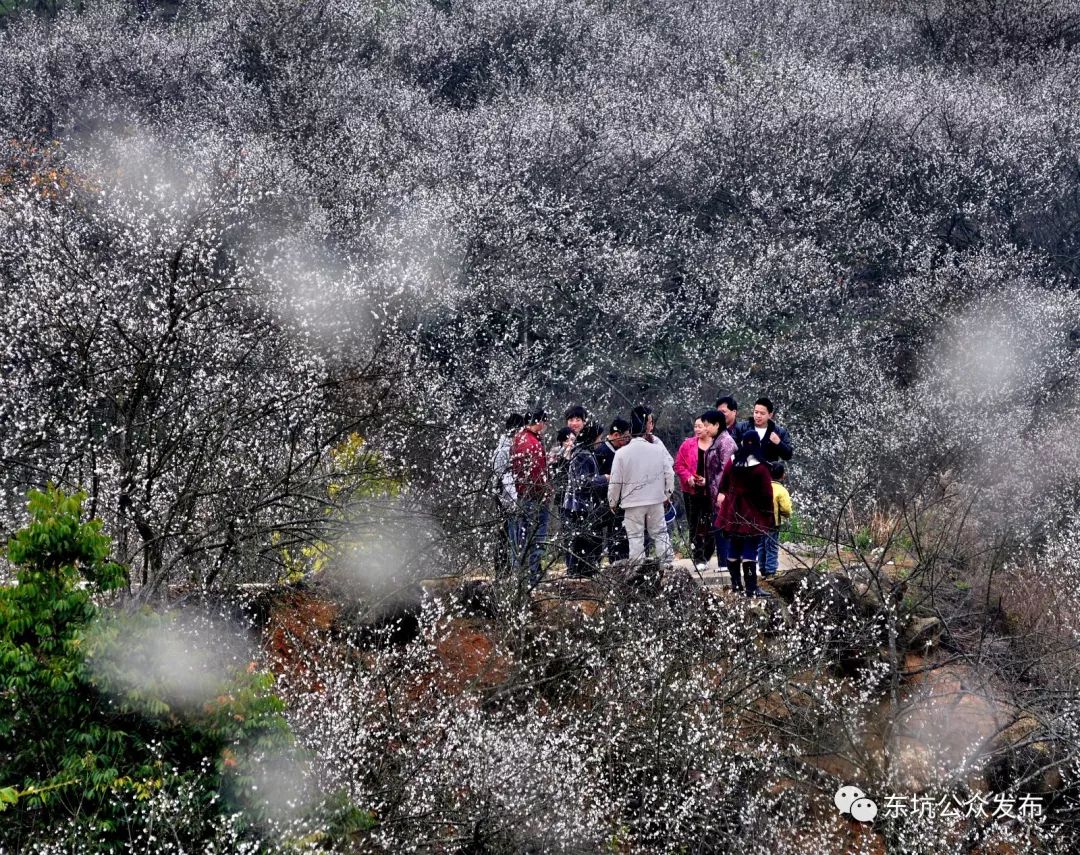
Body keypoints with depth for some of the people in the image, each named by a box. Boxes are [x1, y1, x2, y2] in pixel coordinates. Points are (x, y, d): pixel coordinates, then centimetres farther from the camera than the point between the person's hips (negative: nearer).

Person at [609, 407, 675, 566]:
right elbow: (669, 473, -1)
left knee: (635, 538, 4)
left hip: (633, 502, -1)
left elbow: (615, 482, -6)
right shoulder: (658, 449, -7)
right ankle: (666, 565, 12)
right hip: (656, 500, 2)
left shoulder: (622, 453, -11)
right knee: (660, 534, 12)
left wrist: (612, 502, 9)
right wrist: (668, 493, 16)